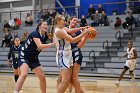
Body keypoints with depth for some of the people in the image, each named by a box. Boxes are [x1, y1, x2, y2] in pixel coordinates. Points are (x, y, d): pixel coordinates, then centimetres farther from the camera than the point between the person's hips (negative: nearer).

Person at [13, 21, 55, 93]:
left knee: (42, 77, 5)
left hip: (34, 59, 8)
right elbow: (40, 46, -32)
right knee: (24, 74, -30)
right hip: (24, 56, -8)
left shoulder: (45, 36, 3)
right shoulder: (35, 33, -19)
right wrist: (53, 44, -30)